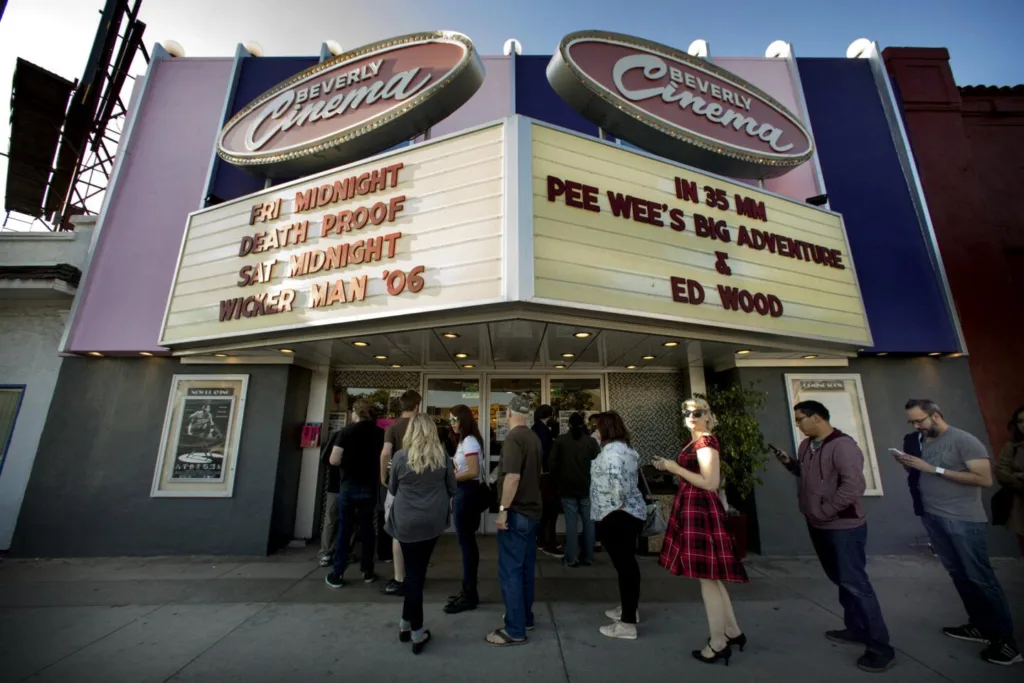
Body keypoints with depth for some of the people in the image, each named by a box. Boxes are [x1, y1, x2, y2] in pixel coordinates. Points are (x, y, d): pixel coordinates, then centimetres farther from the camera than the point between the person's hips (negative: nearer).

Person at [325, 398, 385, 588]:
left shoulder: (346, 431, -9)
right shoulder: (380, 433, -3)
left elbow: (333, 460, -11)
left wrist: (348, 461, 8)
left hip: (348, 486, -2)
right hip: (369, 487, 2)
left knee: (344, 528, 9)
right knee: (367, 528, 13)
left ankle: (337, 575, 14)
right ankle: (368, 572, 20)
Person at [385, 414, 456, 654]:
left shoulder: (400, 457, -8)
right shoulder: (442, 457, -5)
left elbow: (392, 490, 5)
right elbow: (452, 489, 5)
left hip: (407, 522, -1)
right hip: (433, 522, 1)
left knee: (413, 572, 10)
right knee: (418, 571, 15)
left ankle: (413, 629, 21)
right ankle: (410, 625, 25)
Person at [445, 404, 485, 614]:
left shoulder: (469, 442, -17)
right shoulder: (464, 441, 14)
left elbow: (473, 472, -24)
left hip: (467, 493, -10)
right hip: (463, 492, 10)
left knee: (466, 543, -1)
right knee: (467, 542, 16)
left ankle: (469, 596, 12)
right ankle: (469, 591, 28)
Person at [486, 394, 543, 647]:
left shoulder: (513, 438, -19)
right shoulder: (534, 437, 8)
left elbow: (513, 476, -27)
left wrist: (503, 509, -20)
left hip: (517, 512, -9)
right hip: (532, 510, 9)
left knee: (510, 571, 2)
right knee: (525, 568, 19)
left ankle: (515, 630, 11)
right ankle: (526, 617, 31)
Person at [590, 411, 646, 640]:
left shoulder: (611, 450, -19)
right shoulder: (625, 448, 13)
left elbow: (616, 479, -31)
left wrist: (618, 504, -20)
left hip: (616, 516, -10)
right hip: (632, 513, 10)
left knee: (624, 564, -2)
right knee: (626, 562, 20)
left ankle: (627, 624, 9)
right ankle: (628, 609, 36)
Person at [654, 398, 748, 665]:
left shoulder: (706, 442, -15)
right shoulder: (695, 441, 13)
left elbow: (711, 483, -21)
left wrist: (676, 468, -18)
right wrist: (670, 467, 7)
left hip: (701, 510, -10)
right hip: (693, 509, 10)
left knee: (707, 577, 1)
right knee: (710, 575, 19)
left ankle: (718, 644, 13)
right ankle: (732, 632, 32)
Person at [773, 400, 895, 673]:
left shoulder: (843, 445, -20)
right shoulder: (806, 446, 4)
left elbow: (854, 486, -27)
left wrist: (822, 511, -22)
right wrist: (789, 463, 0)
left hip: (844, 527, -8)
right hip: (818, 526, 8)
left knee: (855, 583, -1)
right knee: (840, 580, 19)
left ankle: (880, 648, 13)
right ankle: (856, 629, 34)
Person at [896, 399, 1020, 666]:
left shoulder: (964, 440, -12)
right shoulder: (924, 442, 7)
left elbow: (985, 479, -18)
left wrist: (934, 469, -22)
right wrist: (910, 466, -5)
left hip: (964, 521, -6)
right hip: (933, 518, 7)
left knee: (980, 577, 1)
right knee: (958, 574, 13)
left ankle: (1006, 639, 14)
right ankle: (980, 626, 25)